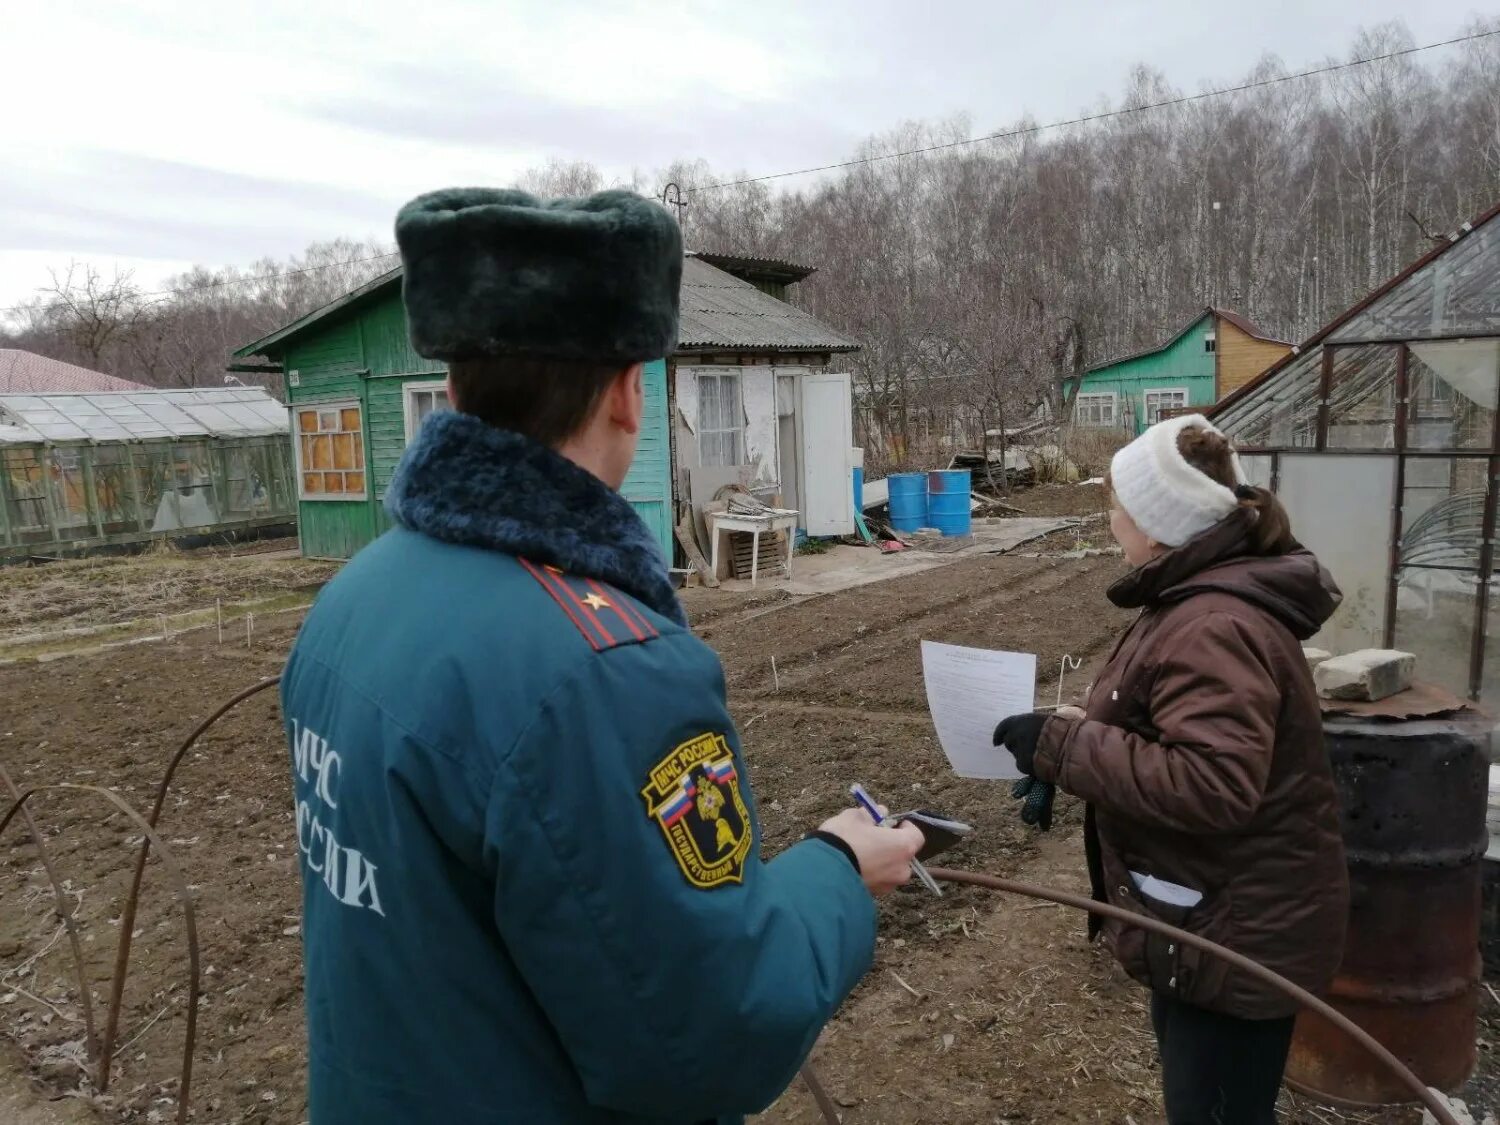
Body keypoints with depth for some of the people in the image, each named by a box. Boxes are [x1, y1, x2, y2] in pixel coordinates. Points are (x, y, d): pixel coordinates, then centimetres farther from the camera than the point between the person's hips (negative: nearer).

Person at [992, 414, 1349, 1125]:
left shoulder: (1213, 630, -29)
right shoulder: (1202, 602, 7)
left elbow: (1211, 785, -37)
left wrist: (1061, 744, -31)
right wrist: (1062, 751, 3)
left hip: (1239, 933, -11)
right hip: (1207, 919, 11)